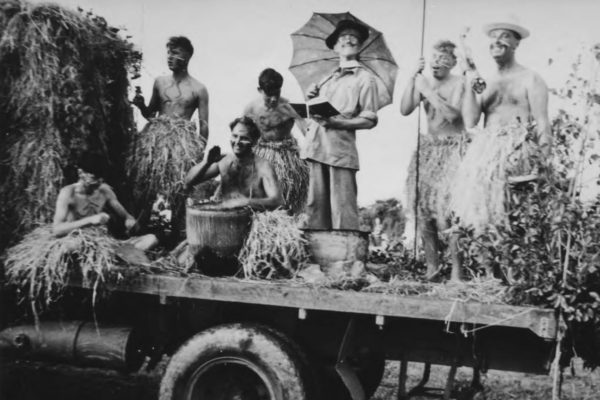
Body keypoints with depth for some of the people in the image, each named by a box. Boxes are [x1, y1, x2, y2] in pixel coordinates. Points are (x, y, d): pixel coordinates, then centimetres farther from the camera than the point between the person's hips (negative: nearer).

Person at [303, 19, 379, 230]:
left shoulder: (365, 78, 7)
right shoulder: (326, 79, 23)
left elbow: (369, 120, -3)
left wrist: (334, 122, -15)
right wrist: (310, 99, 6)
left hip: (340, 147, -5)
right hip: (316, 146, 6)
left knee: (342, 210, -9)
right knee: (316, 206, 4)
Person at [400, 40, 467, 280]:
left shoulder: (459, 84, -4)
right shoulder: (424, 83, 10)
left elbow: (452, 114, -18)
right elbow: (405, 110, -2)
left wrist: (429, 92, -16)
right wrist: (413, 78, -10)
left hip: (452, 149, -5)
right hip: (428, 148, 5)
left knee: (448, 207, -15)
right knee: (423, 209, -1)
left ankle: (456, 270, -9)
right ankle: (431, 266, 10)